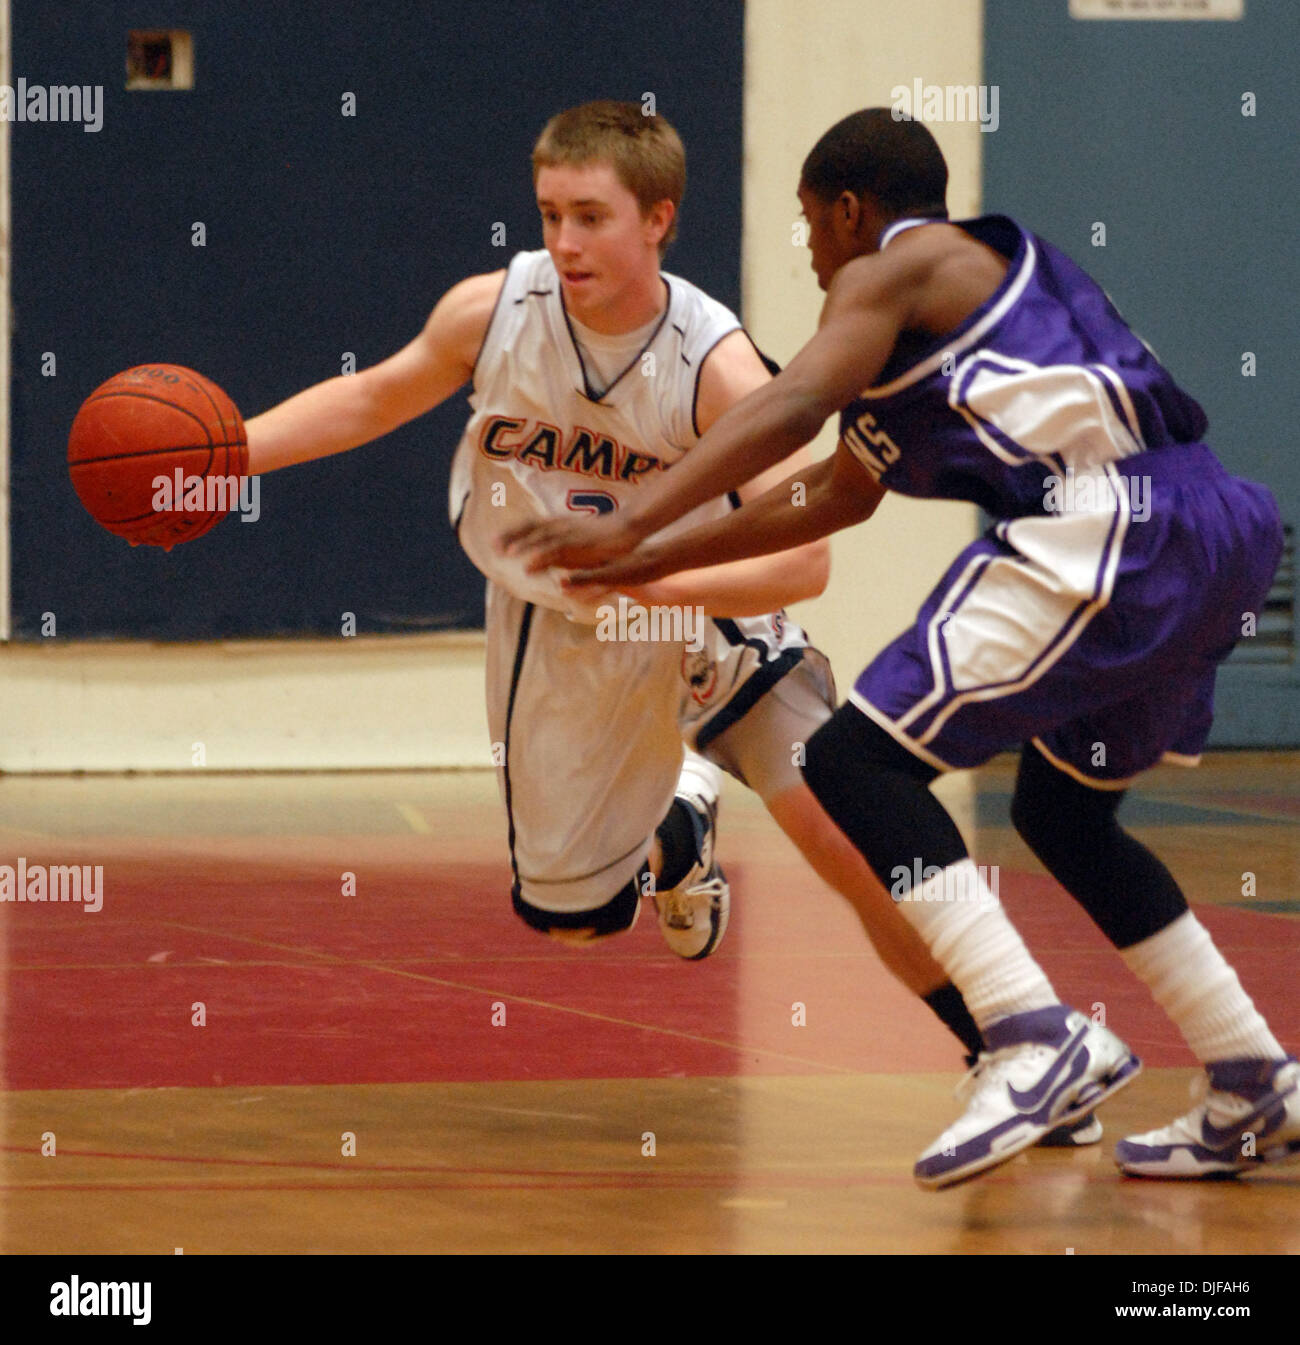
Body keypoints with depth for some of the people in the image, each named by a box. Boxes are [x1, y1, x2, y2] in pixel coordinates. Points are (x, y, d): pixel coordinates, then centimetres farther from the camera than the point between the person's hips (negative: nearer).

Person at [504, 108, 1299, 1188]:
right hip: (1209, 544, 10)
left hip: (1102, 530, -10)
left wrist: (633, 523, -18)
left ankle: (1038, 1040, -20)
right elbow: (840, 491, 39)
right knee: (1064, 813, 25)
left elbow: (793, 406, -14)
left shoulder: (893, 269, 5)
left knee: (857, 762, -8)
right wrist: (659, 562, 38)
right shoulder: (980, 278, 33)